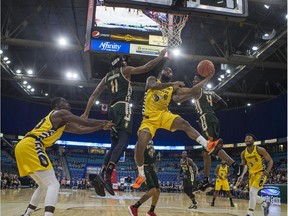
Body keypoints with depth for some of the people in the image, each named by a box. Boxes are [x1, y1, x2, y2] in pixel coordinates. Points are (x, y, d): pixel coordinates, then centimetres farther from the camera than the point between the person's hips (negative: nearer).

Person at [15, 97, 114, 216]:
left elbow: (80, 130, 30)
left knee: (44, 186, 23)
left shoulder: (62, 122, 29)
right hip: (31, 146, -10)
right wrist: (104, 122, 13)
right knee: (54, 185, -13)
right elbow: (87, 123, -2)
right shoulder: (61, 113, 2)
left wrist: (101, 127, 27)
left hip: (24, 147, 10)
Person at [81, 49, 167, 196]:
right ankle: (106, 176, -31)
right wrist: (161, 56, 10)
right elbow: (146, 68, -1)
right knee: (123, 142, -16)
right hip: (123, 107, -7)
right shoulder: (125, 70, 8)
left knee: (114, 145, 7)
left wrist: (86, 113, 16)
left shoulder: (107, 76, 24)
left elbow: (94, 94, 17)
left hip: (112, 108, 7)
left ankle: (101, 176, -5)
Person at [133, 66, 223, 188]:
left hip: (163, 114, 3)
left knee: (184, 124, -26)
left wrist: (205, 79, -8)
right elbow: (153, 86, -23)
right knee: (139, 147, -13)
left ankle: (208, 146, -31)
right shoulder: (152, 79, 3)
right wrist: (172, 83, -31)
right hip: (149, 118, -2)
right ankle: (141, 175, 8)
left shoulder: (173, 88, 12)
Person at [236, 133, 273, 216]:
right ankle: (265, 203, 42)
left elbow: (270, 161, -9)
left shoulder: (260, 150, -16)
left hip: (260, 173, -6)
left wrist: (267, 171, -25)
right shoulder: (243, 153, -2)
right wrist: (242, 176, -2)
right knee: (252, 195, 11)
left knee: (252, 192, -21)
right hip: (252, 175, 6)